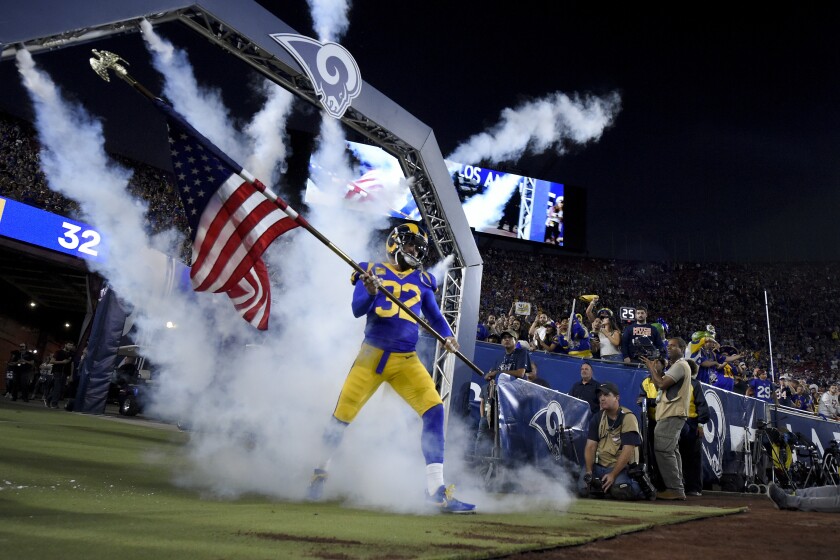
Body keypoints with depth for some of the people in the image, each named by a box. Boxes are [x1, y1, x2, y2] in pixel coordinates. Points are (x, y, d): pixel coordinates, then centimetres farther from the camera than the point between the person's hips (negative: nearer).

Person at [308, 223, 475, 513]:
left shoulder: (422, 281, 12)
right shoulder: (372, 272, 3)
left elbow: (434, 315, 13)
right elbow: (358, 310, -8)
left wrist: (448, 336, -7)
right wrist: (371, 292, -28)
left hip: (406, 362, 2)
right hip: (371, 356, -2)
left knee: (434, 410, -13)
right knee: (343, 415, 3)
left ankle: (436, 490, -6)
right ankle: (320, 471, 31)